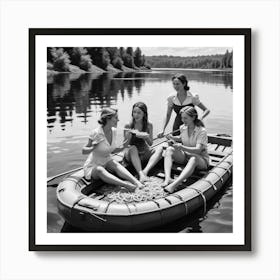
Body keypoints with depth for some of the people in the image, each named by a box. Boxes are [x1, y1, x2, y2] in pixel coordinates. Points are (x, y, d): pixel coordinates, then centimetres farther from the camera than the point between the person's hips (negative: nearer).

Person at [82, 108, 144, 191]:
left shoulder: (114, 131, -3)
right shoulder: (96, 133, -21)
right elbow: (84, 151, -13)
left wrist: (123, 147, -7)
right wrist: (93, 148, -33)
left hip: (107, 162, 5)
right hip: (93, 167, -5)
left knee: (115, 164, -28)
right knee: (100, 170, -37)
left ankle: (136, 182, -43)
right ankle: (126, 185, -53)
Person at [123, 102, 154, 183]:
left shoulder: (148, 125, -2)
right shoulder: (128, 126, -7)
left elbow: (150, 143, -2)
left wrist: (145, 137, -23)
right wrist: (129, 135, -28)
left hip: (144, 154, 3)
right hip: (131, 155, -2)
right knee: (133, 148, -35)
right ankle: (141, 174, -50)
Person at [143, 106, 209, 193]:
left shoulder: (201, 131, -17)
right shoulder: (183, 128, 2)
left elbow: (198, 150, -28)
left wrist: (182, 147, -41)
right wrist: (173, 138, 2)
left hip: (201, 159, -5)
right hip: (185, 156, 6)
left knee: (193, 158, -42)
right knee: (169, 149, -21)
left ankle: (174, 184, -62)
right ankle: (168, 178, -43)